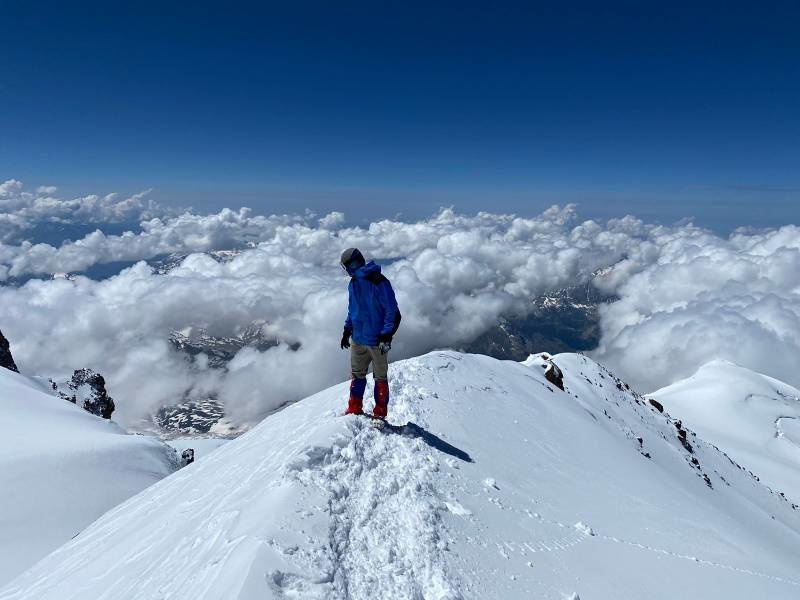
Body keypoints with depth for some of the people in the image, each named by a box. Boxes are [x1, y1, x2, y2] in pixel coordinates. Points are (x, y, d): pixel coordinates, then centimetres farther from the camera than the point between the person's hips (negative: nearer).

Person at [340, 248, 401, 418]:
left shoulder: (379, 282, -15)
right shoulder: (353, 284, 9)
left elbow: (393, 312, -15)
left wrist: (386, 336, -20)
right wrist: (347, 331, 20)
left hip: (377, 341, -6)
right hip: (357, 339, 7)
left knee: (380, 378, 7)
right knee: (357, 375, 14)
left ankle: (380, 413, 18)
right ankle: (354, 409, 27)